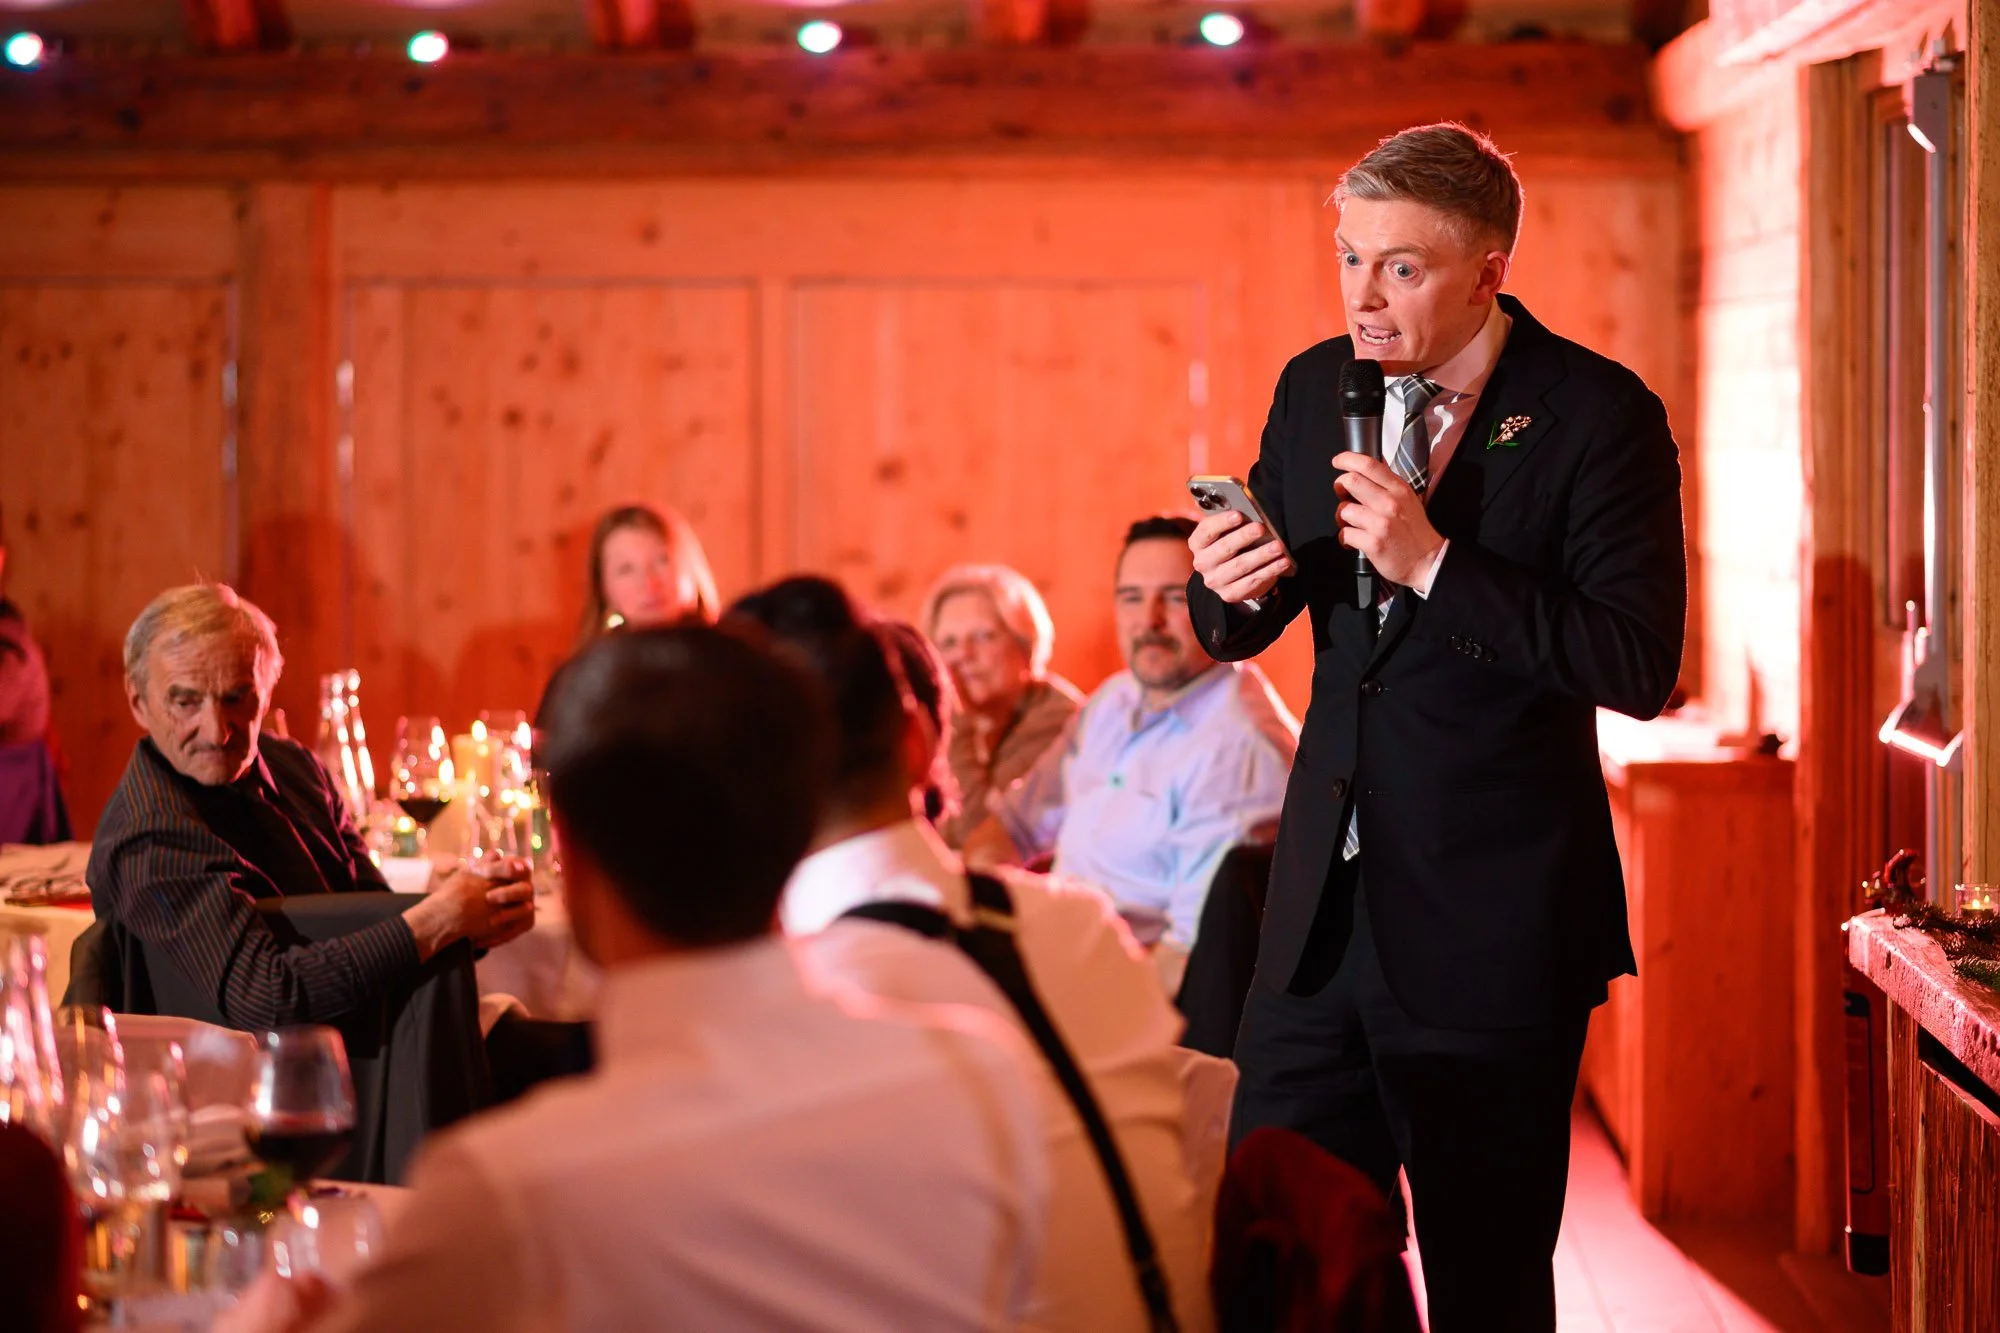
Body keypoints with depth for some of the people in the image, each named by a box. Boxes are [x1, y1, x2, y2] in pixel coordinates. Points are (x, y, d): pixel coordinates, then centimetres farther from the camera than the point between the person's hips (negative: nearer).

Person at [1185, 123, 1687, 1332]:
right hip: (1326, 903, 5)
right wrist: (1229, 587, -9)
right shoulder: (1315, 389, 7)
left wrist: (1435, 565, -23)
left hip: (1490, 918, -5)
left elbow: (1643, 666, -19)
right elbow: (1244, 628, 15)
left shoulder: (1598, 416, -11)